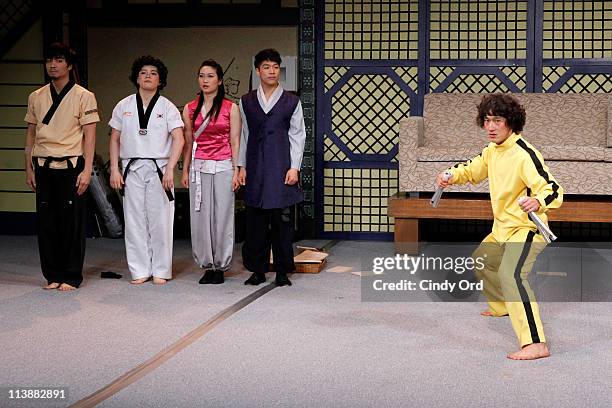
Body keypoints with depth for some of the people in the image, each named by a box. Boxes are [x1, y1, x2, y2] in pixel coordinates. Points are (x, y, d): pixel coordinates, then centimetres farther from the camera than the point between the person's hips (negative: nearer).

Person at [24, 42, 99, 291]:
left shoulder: (84, 97, -1)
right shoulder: (36, 97, 11)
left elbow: (89, 136, -3)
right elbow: (31, 135, 15)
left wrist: (86, 170, -10)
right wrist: (29, 169, 11)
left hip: (71, 166, -4)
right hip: (43, 168, 4)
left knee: (72, 222, -2)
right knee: (46, 223, 4)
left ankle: (71, 277, 7)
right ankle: (52, 275, 14)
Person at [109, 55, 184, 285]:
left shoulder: (167, 107, 2)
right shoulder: (124, 106, 9)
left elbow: (179, 139, -6)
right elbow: (115, 140, 12)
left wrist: (170, 169, -17)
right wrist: (114, 169, 3)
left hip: (158, 168, -2)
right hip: (132, 170, 2)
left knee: (160, 221, -1)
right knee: (134, 221, 2)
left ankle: (160, 271, 8)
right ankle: (140, 270, 11)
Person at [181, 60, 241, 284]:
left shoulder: (231, 108, 2)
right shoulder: (190, 109, 9)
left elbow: (235, 142, 1)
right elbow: (188, 143, 12)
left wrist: (236, 171, -4)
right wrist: (185, 171, 9)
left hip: (223, 167, -2)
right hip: (198, 167, 2)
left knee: (222, 216, -1)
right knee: (200, 217, 1)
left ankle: (220, 266, 9)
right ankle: (206, 265, 11)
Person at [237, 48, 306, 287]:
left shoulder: (291, 102, 5)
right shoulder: (246, 102, 10)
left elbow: (298, 136, 4)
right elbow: (243, 136, 12)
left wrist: (294, 167, -4)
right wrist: (242, 166, 7)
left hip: (282, 168, -1)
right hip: (256, 169, 2)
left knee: (283, 220, 0)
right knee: (255, 220, 2)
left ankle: (282, 271, 9)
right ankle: (258, 270, 11)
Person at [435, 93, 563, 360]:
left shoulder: (524, 155, -23)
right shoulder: (493, 150, 5)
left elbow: (553, 190, -29)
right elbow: (473, 170, 24)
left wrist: (537, 202, -51)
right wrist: (451, 176, 3)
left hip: (527, 228, -10)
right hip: (502, 228, 10)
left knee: (510, 274, -33)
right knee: (480, 261, 31)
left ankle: (535, 344, -40)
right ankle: (502, 307, 56)